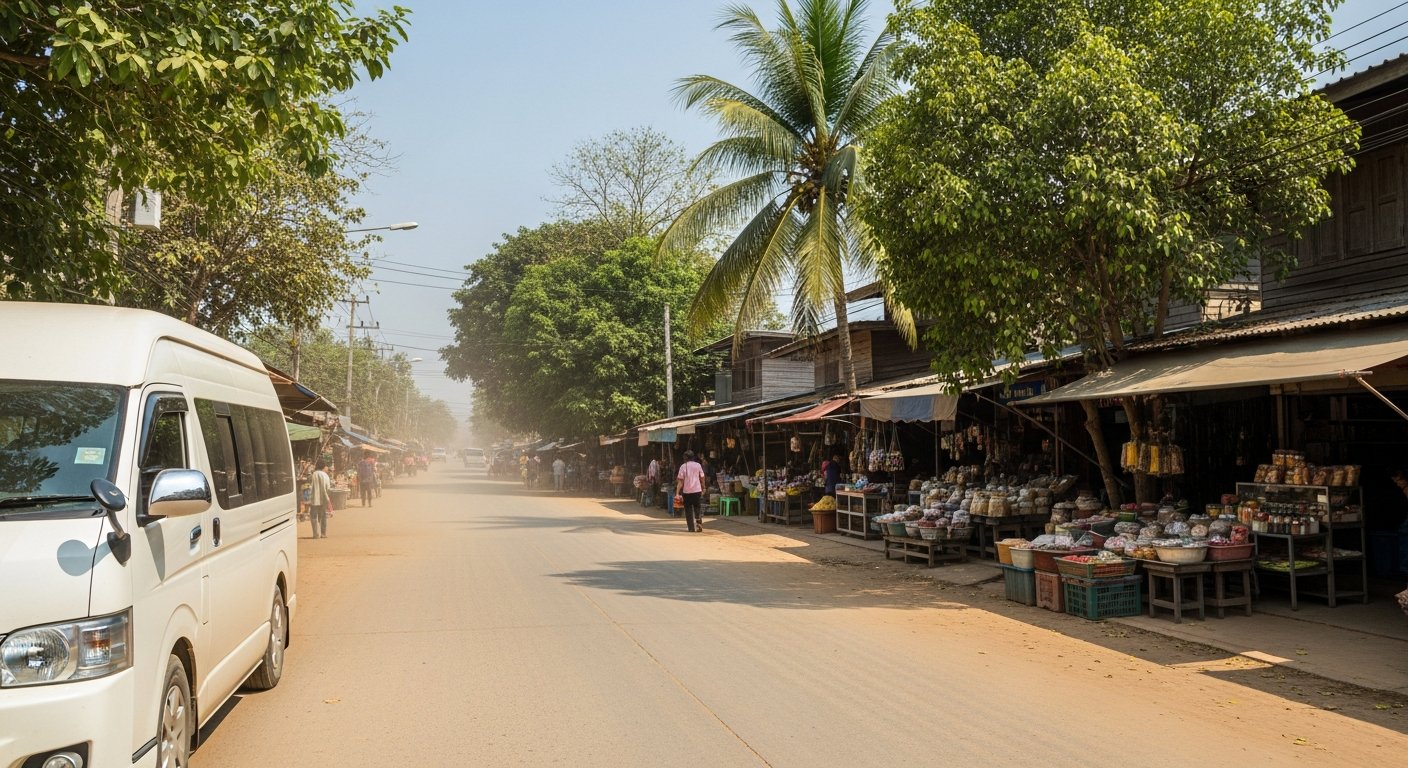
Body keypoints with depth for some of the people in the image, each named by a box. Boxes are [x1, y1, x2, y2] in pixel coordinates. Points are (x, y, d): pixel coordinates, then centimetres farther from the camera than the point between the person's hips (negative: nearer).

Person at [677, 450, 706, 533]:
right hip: (697, 490, 2)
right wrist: (703, 488, 18)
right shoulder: (698, 465, 3)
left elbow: (680, 480, -8)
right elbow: (702, 478, 6)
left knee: (688, 508, 7)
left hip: (687, 491, -2)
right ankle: (698, 521, -4)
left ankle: (691, 528, 4)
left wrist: (677, 492, -8)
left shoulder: (683, 466, -4)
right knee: (697, 507, 17)